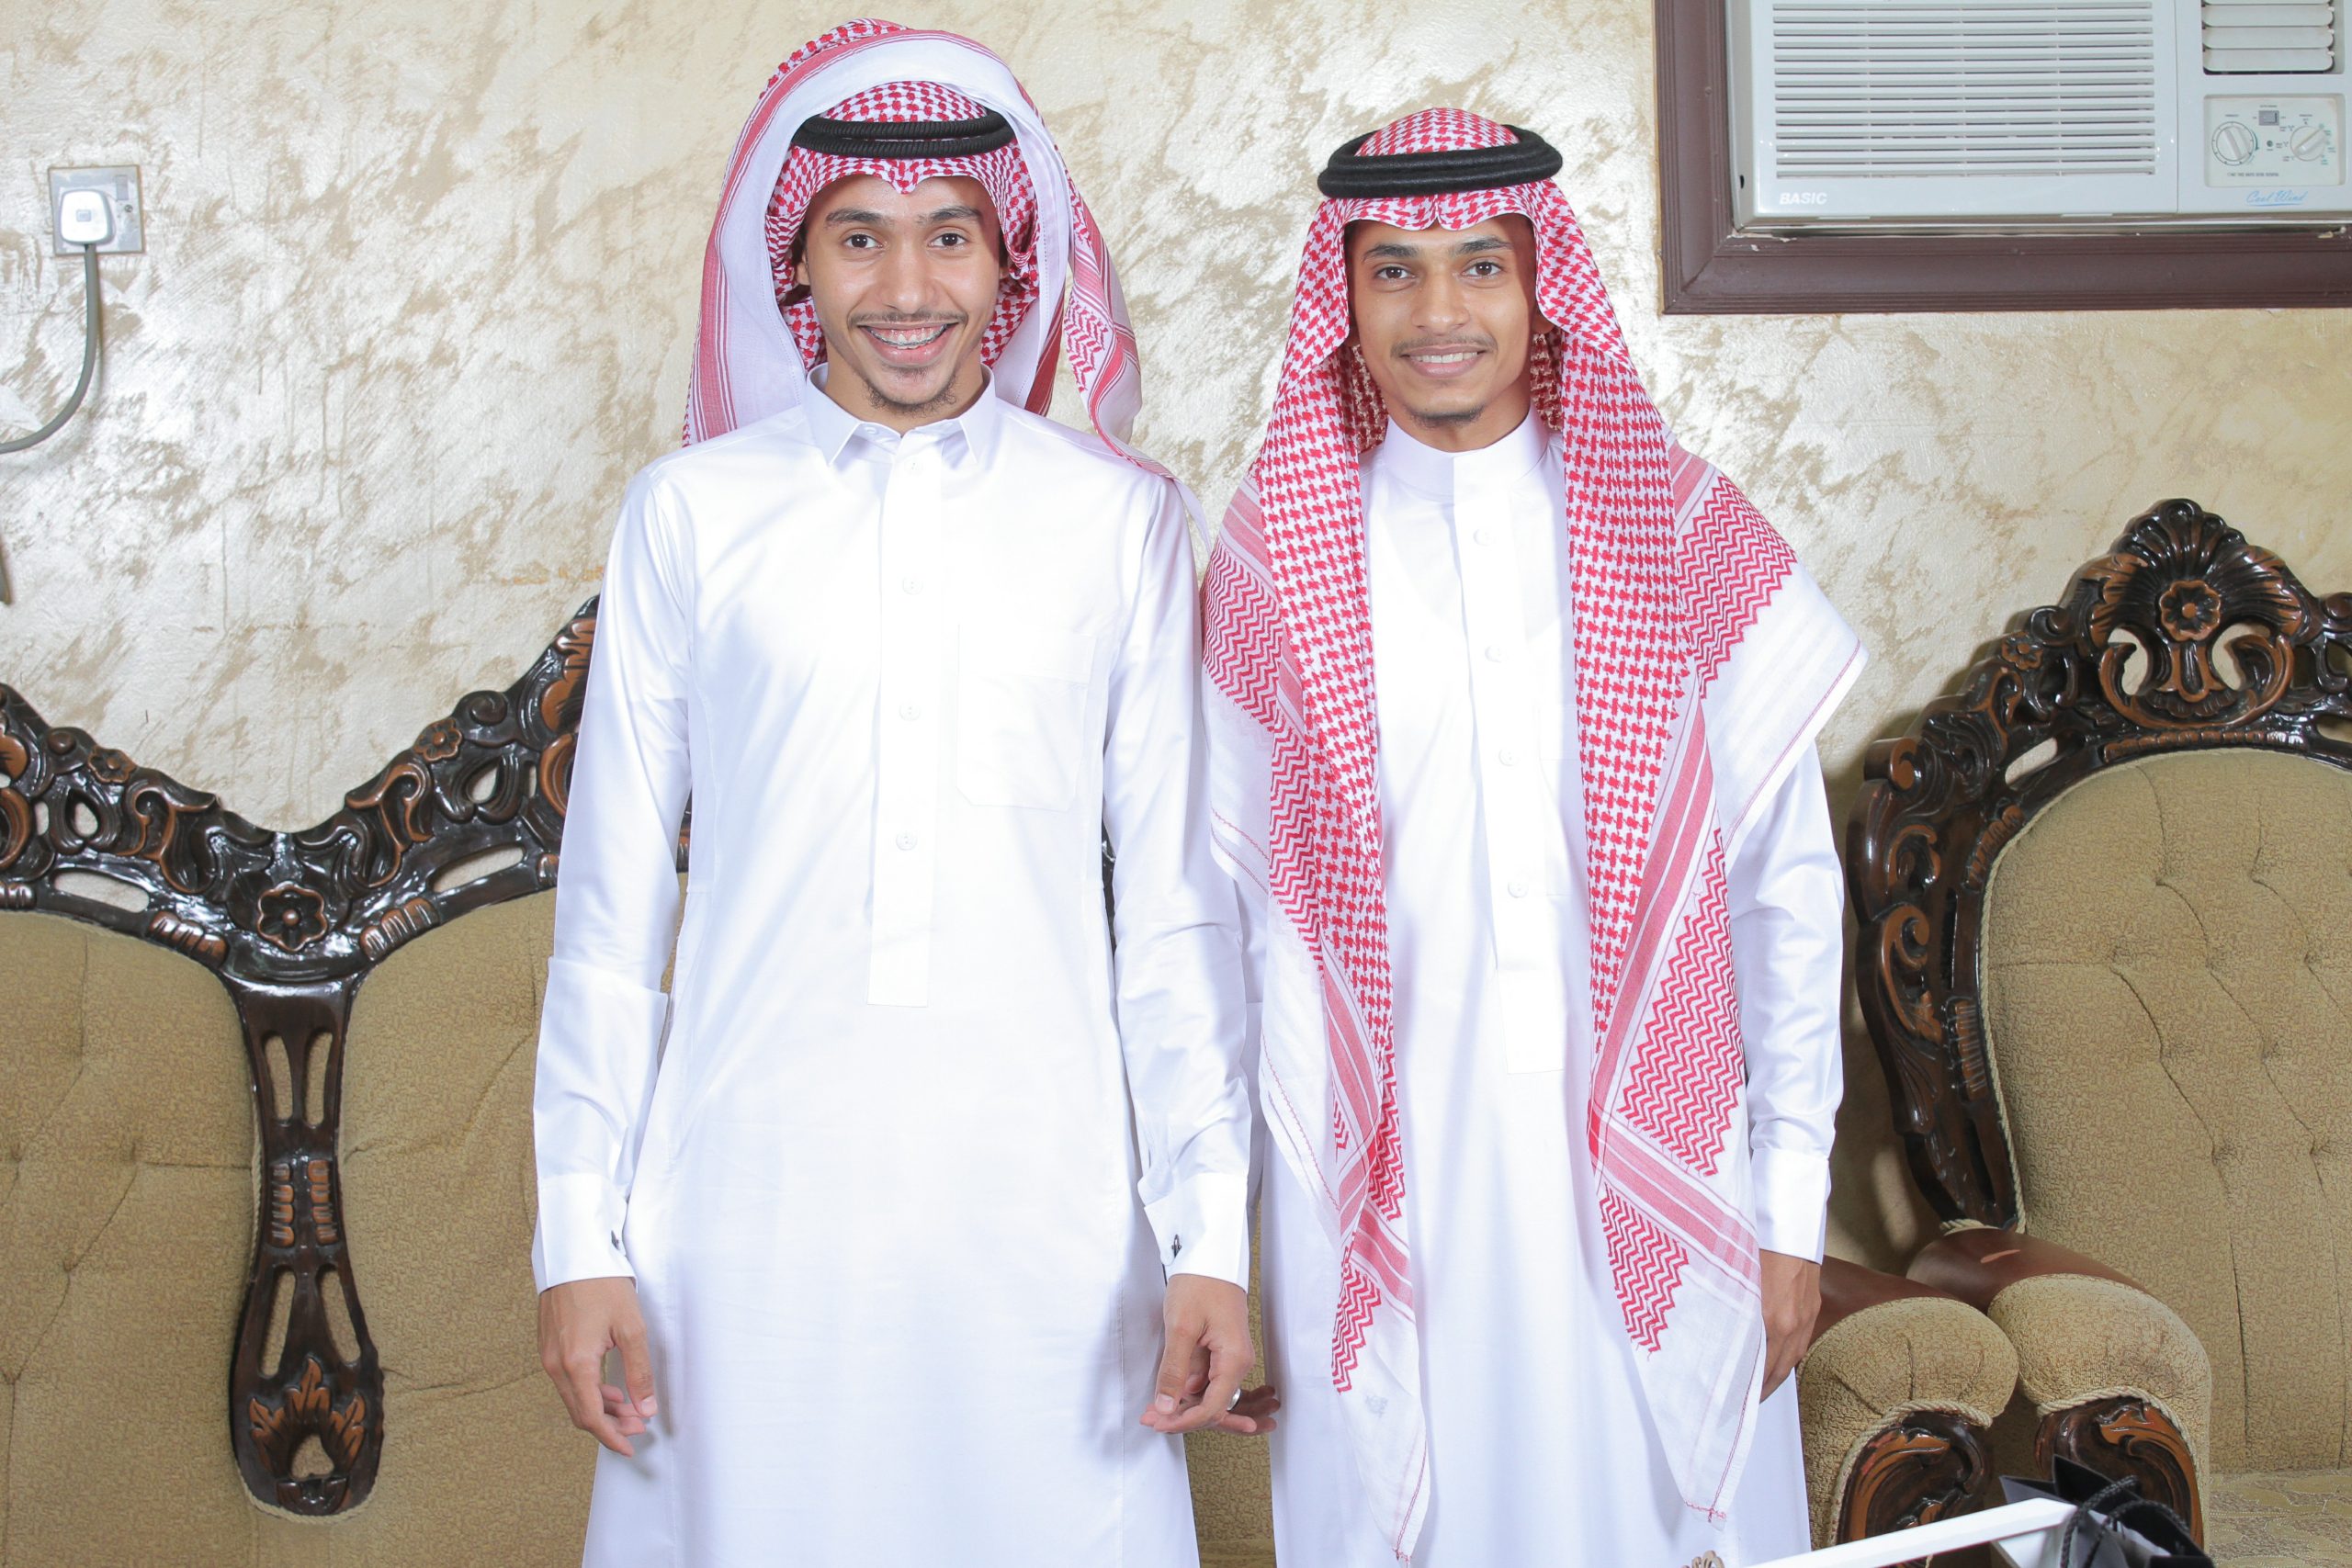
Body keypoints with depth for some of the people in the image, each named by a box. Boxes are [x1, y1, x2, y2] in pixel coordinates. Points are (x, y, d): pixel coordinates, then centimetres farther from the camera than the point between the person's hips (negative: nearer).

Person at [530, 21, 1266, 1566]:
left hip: (1045, 1204, 0)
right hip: (752, 1194, 0)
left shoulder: (1124, 521, 4)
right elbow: (613, 900, 6)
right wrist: (582, 1234, 4)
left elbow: (1176, 902, 4)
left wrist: (1211, 1235, 1)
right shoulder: (691, 513, 3)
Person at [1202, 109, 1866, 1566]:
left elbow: (1787, 890, 3)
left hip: (1651, 1183, 1)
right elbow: (1233, 907, 4)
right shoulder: (1276, 561, 0)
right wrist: (1216, 1252, 4)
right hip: (1379, 1189, 0)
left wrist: (1792, 1209, 1)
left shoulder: (1689, 536, 1)